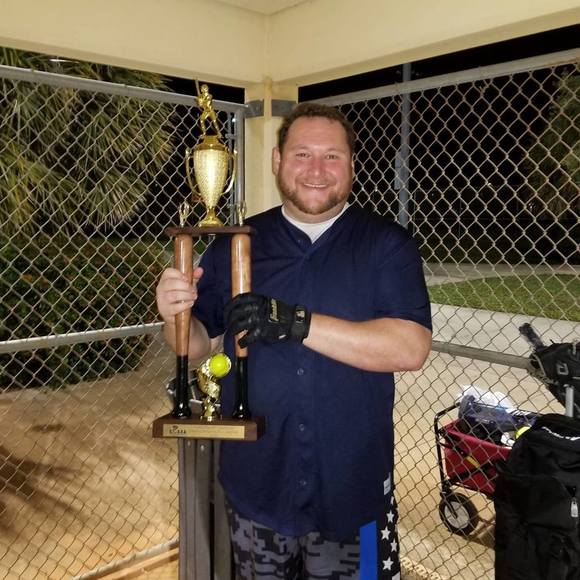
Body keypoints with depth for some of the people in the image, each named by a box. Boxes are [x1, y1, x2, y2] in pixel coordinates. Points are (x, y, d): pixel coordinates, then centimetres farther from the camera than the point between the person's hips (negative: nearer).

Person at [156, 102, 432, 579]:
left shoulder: (386, 245, -6)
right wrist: (174, 316, -18)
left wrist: (296, 322, -27)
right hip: (256, 485, 2)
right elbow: (201, 345, 5)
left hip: (353, 488, -1)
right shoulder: (235, 244, 2)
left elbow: (411, 348, -18)